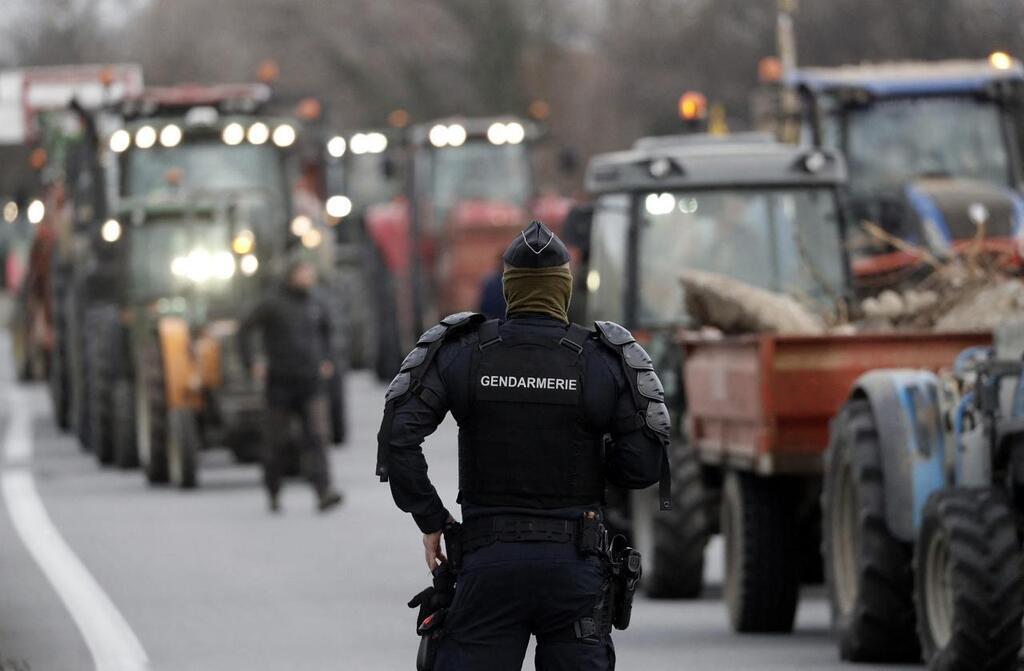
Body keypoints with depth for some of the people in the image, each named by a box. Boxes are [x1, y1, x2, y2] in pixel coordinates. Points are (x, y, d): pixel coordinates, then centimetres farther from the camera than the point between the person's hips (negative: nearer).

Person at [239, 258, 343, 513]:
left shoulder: (316, 305, 8)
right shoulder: (273, 305, -6)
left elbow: (325, 330, 28)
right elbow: (245, 331, -3)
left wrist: (325, 360, 19)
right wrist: (251, 364, -10)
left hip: (311, 383, 3)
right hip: (281, 384, -3)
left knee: (317, 437, -13)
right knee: (277, 443, 6)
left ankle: (324, 492, -24)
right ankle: (273, 493, 24)